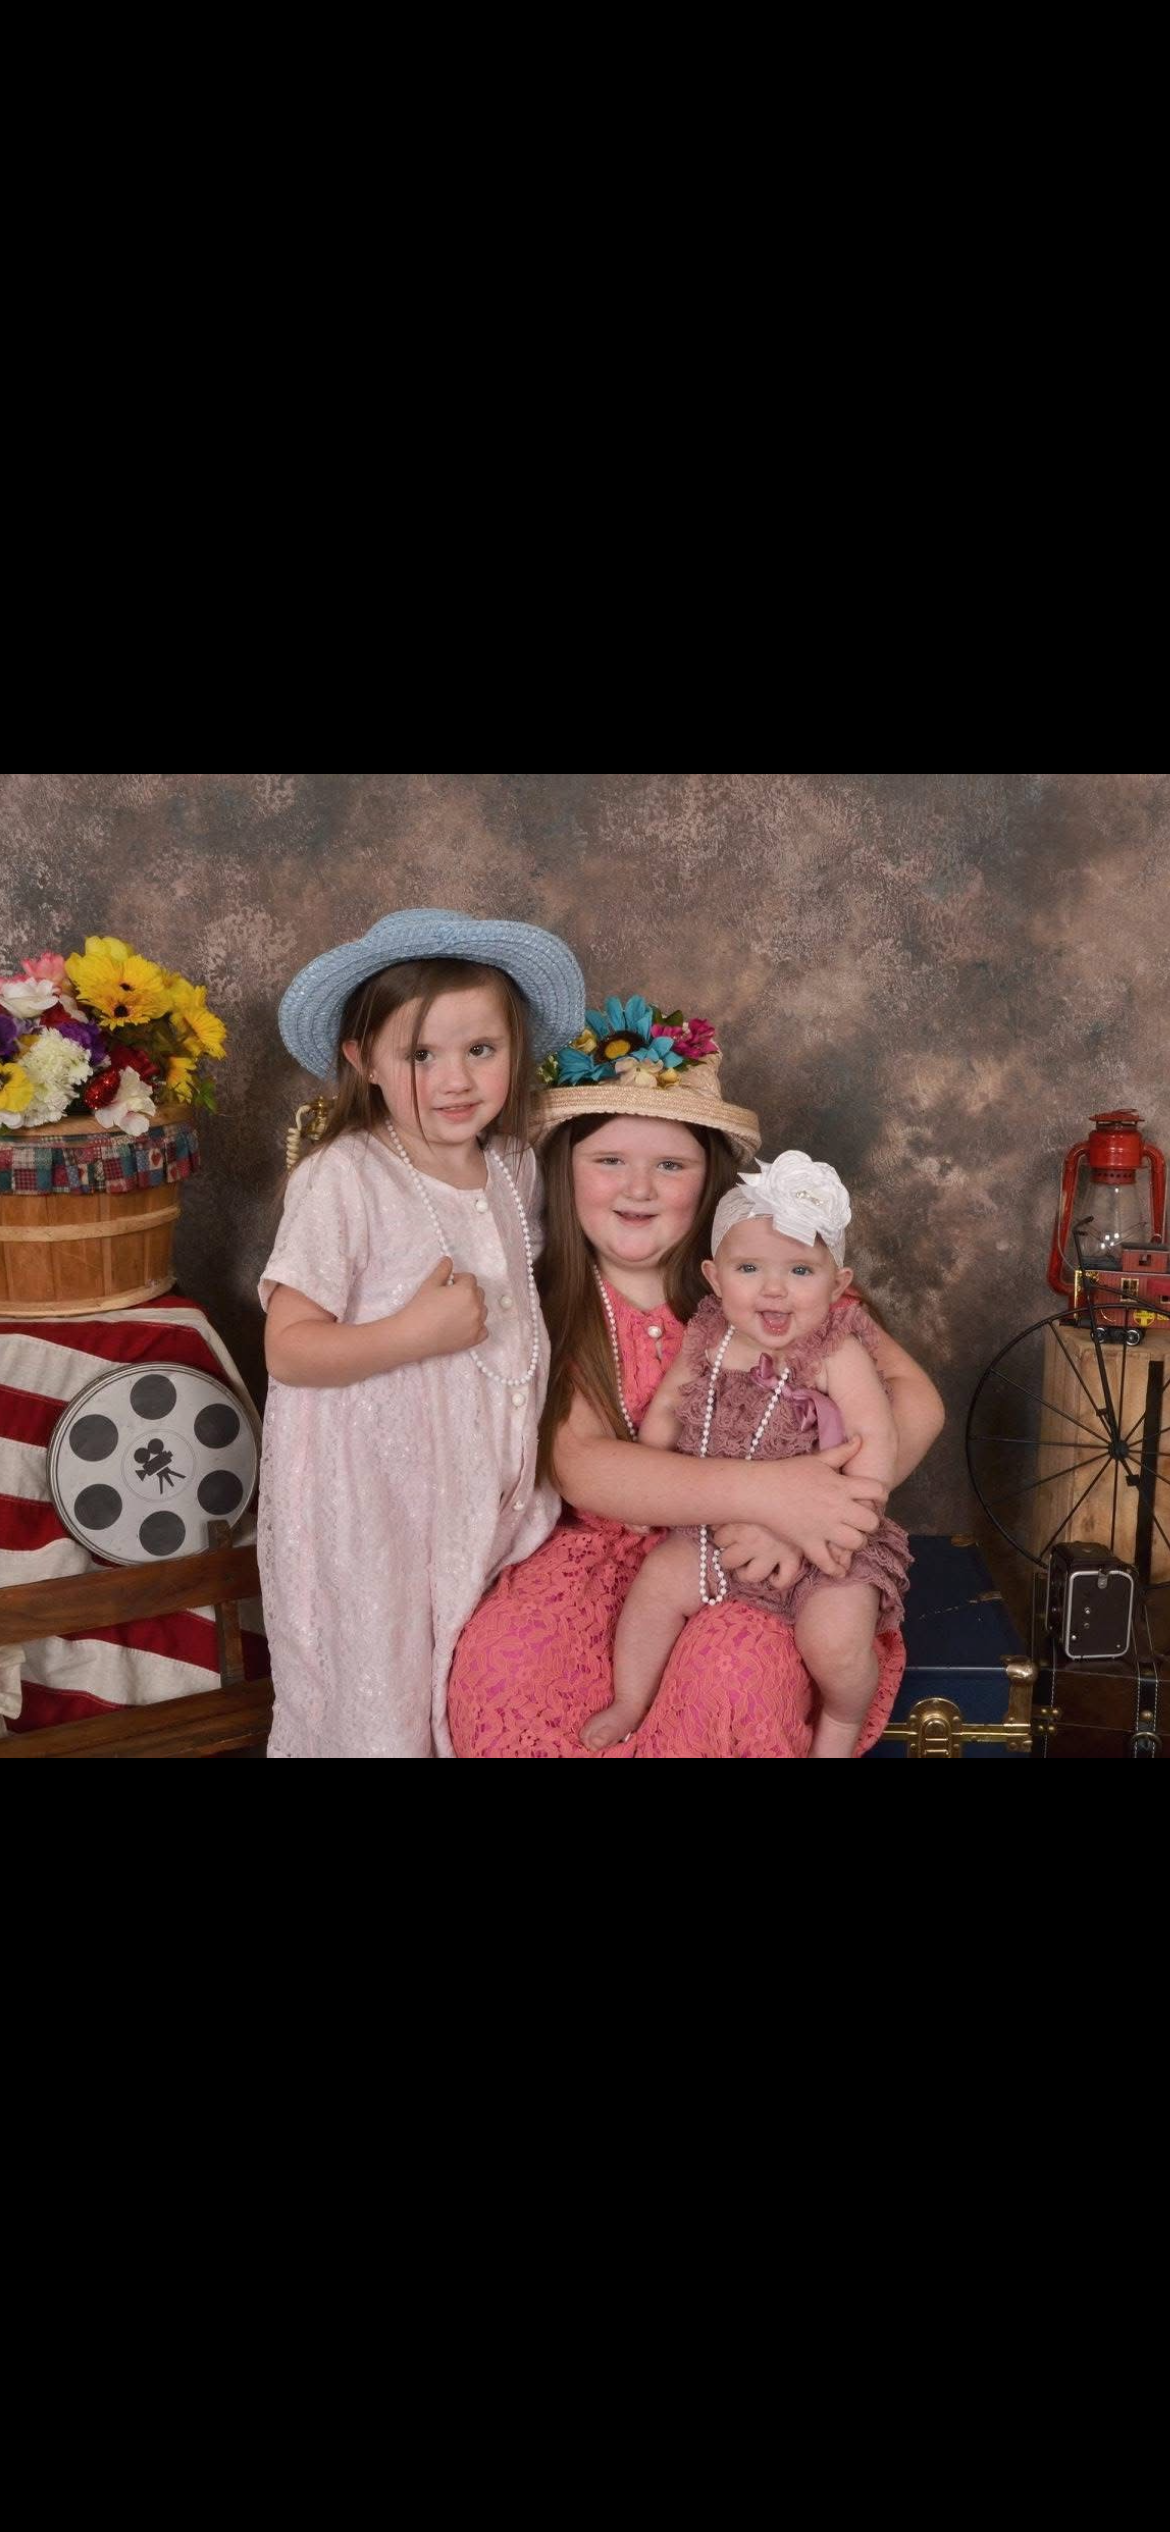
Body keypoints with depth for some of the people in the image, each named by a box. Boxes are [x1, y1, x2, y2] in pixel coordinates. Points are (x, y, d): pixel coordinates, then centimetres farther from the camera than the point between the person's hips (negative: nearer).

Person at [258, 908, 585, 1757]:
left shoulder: (515, 1168, 5)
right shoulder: (341, 1182, -15)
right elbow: (290, 1347, -16)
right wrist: (415, 1333, -26)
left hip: (489, 1488, 5)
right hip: (373, 1497, -5)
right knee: (380, 1709, 5)